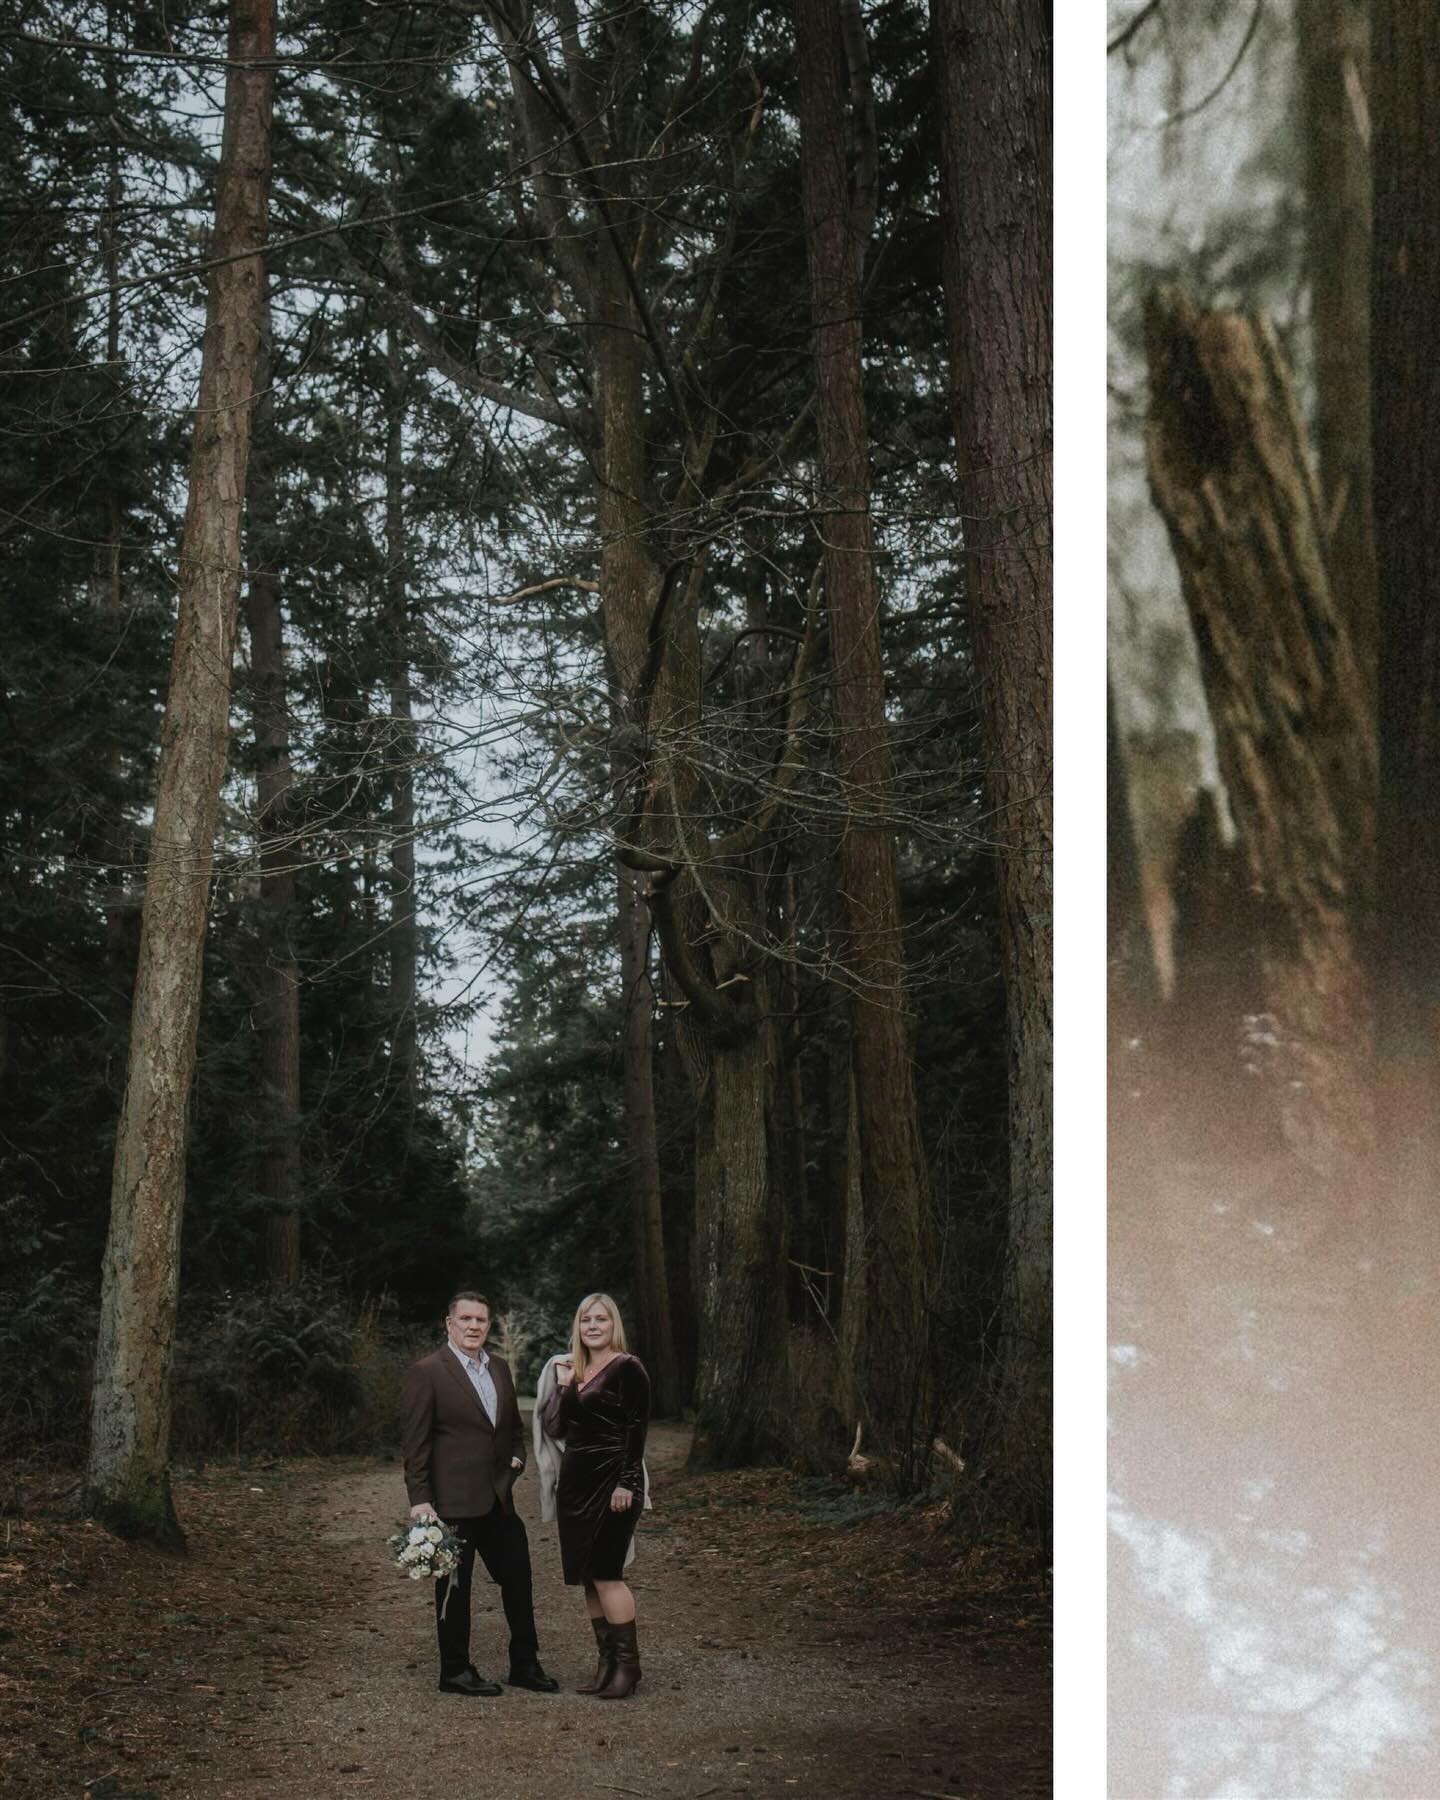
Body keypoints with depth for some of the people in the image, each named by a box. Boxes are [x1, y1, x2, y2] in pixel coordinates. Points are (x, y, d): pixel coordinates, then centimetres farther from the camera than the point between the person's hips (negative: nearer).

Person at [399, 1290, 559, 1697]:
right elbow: (413, 1441, -12)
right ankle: (455, 1671, 18)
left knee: (518, 1579, 11)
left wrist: (517, 1457, 6)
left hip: (499, 1497, 7)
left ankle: (525, 1664, 24)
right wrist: (419, 1499, -16)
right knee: (454, 1587, 5)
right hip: (453, 1502, -7)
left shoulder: (499, 1369, 11)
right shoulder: (426, 1373, -10)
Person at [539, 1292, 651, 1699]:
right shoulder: (575, 1370, 14)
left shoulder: (627, 1368, -7)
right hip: (575, 1482, 8)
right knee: (587, 1577, 8)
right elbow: (553, 1427, 10)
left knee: (605, 1574, -9)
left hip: (611, 1483, -8)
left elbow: (636, 1429, -12)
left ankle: (628, 1664, 0)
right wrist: (563, 1384, 1)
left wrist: (626, 1484, -18)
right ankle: (607, 1661, 15)